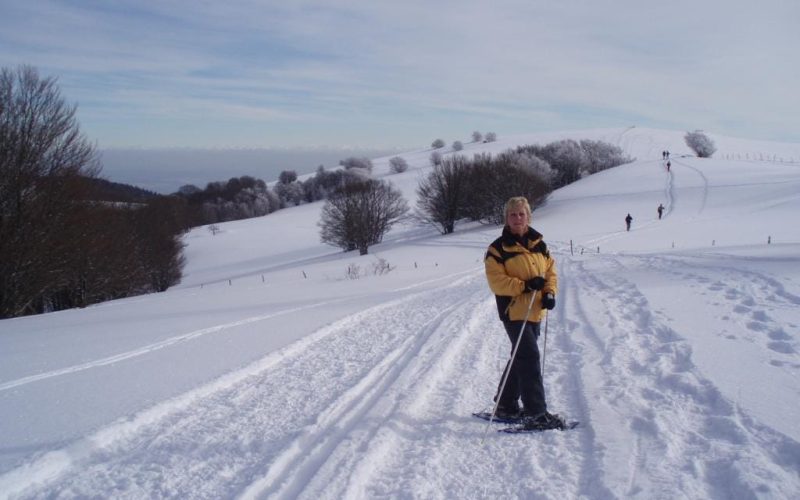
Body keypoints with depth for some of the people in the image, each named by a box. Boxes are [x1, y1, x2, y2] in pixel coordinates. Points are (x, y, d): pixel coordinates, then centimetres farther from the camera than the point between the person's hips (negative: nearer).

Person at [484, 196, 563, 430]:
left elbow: (550, 271, 14)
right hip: (514, 311, -7)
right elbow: (496, 281, -14)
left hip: (535, 312, 7)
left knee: (521, 358, 15)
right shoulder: (498, 249, -8)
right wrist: (524, 285, -23)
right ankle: (536, 413, -10)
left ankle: (506, 405, 29)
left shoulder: (538, 245, 10)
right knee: (529, 358, -13)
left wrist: (550, 293, -4)